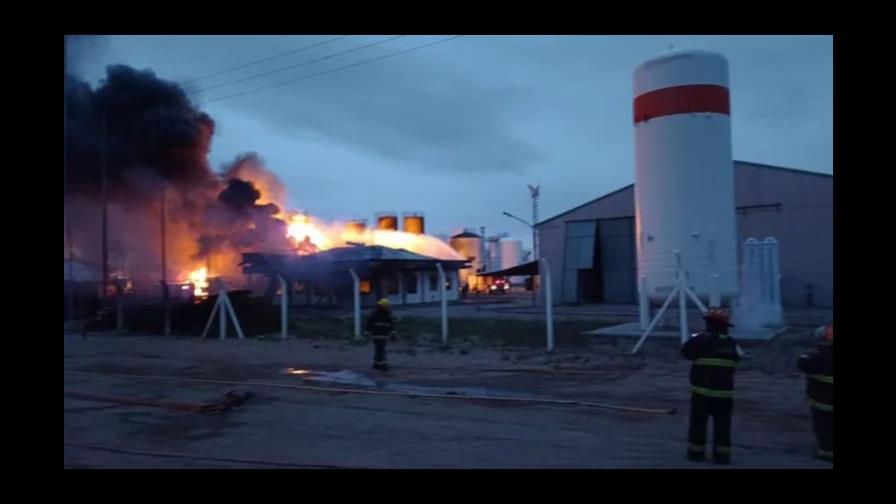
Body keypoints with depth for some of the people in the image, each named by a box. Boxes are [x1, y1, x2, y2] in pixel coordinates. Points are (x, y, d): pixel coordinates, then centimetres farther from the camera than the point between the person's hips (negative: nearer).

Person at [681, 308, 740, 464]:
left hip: (702, 389, -3)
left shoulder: (702, 339, -9)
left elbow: (686, 352, -3)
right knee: (722, 424, 9)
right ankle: (722, 454, 9)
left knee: (698, 422, 8)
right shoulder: (731, 343, 5)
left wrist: (693, 340, 14)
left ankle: (696, 452, 13)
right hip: (724, 391, 3)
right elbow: (736, 359, 20)